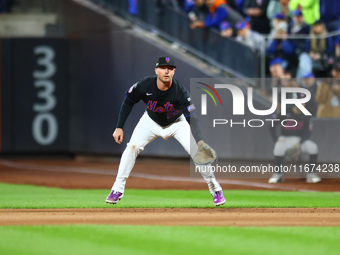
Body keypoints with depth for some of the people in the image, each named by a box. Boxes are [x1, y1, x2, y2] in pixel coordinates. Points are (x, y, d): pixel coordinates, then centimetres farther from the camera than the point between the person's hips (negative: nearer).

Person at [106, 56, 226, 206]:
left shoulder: (180, 91, -34)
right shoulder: (145, 85, -30)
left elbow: (192, 118, -38)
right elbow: (128, 102, -11)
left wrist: (199, 141, -53)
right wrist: (119, 127, -15)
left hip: (176, 123, -1)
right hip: (151, 121, 1)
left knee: (197, 151, -16)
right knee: (132, 147, -17)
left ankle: (215, 188, 3)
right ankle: (117, 190, -7)